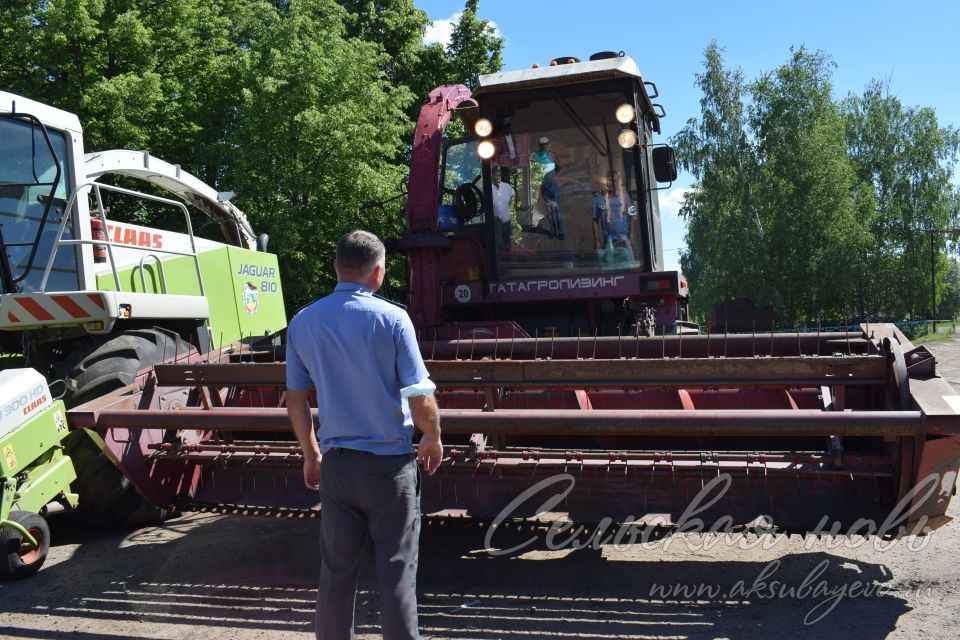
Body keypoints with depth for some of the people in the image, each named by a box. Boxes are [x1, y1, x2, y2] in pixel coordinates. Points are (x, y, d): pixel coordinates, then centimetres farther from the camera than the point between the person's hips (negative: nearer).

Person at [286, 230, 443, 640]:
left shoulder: (302, 323, 1)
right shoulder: (391, 318, -12)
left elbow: (295, 400, 7)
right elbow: (421, 399, -13)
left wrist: (310, 453, 20)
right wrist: (433, 440, 6)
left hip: (336, 464, 4)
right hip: (389, 464, -4)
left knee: (335, 572, 15)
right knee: (396, 574, 8)